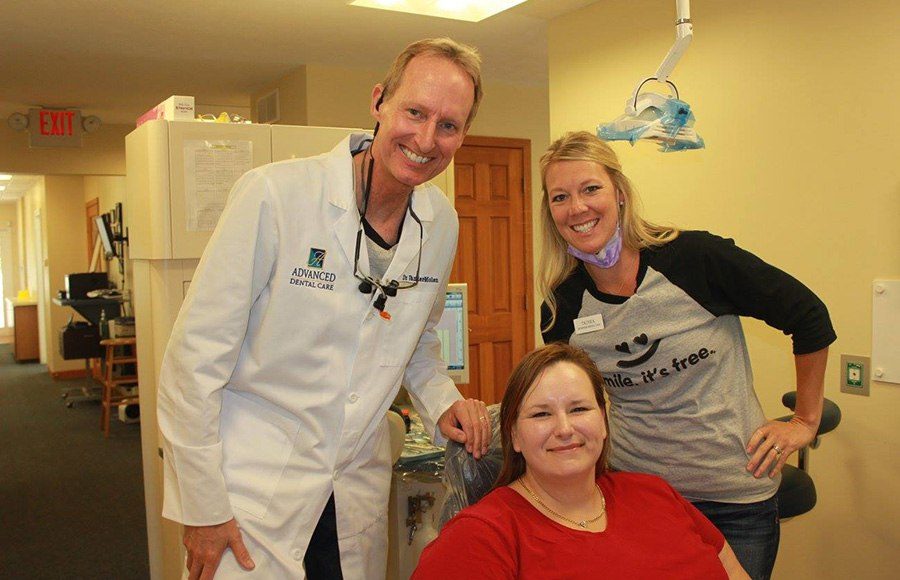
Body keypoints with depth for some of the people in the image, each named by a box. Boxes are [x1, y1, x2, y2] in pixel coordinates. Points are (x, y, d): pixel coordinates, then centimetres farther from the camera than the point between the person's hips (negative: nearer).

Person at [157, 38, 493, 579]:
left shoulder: (442, 223, -2)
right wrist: (202, 507, -12)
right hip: (254, 490, -5)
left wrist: (442, 402, -2)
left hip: (360, 494, 5)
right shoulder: (276, 194, -19)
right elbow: (195, 357, -15)